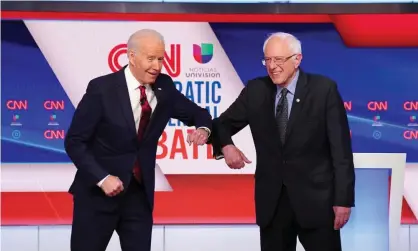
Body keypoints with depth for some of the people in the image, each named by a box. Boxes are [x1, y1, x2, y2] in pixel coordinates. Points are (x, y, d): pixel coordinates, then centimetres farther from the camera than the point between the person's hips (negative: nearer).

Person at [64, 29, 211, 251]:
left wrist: (203, 129, -13)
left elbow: (198, 114, 11)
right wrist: (102, 178, -21)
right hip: (97, 192, -4)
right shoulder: (101, 88, -14)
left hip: (139, 193, 4)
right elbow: (74, 142, -11)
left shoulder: (164, 88, -1)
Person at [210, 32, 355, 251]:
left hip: (316, 197, -3)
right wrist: (226, 146, -11)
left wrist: (343, 199, -10)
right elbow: (223, 124, 12)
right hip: (271, 199, 3)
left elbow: (340, 148, -7)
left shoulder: (324, 89, -7)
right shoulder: (255, 91, 2)